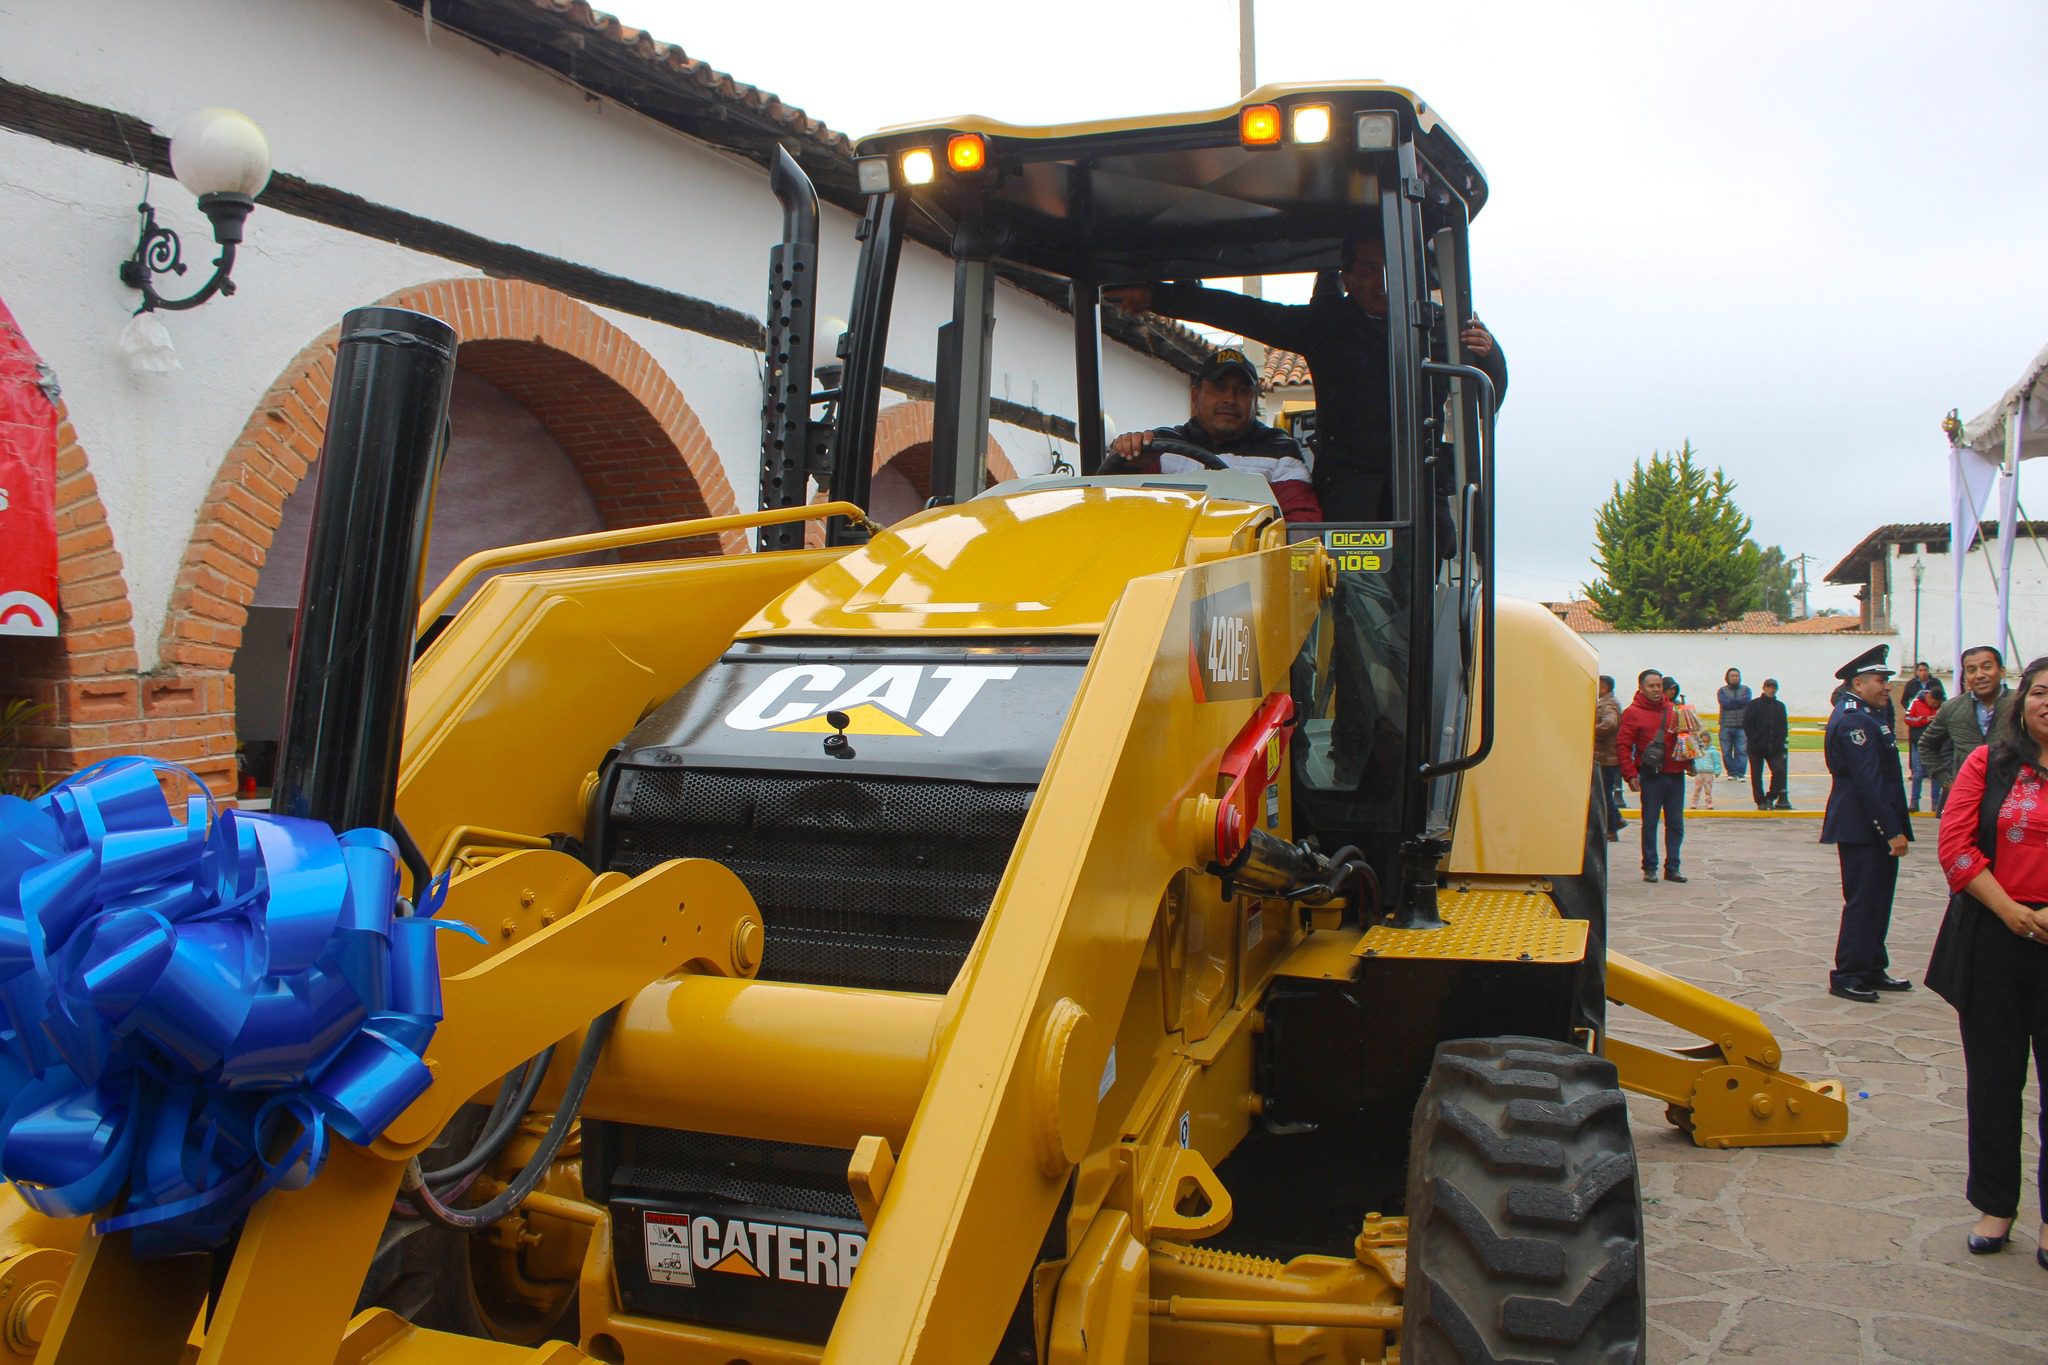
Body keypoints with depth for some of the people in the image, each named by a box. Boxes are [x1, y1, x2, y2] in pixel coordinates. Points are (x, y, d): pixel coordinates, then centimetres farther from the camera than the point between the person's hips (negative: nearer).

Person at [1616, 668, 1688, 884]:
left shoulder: (1673, 710, 11)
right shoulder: (1633, 713, -3)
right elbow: (1622, 745, -6)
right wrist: (1630, 775, -13)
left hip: (1676, 775, 4)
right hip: (1652, 776, -4)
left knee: (1676, 824, 7)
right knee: (1649, 823, 2)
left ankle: (1672, 867, 14)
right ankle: (1650, 868, 10)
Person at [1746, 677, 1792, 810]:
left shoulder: (1780, 706, 10)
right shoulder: (1754, 704, -1)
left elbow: (1784, 726, 11)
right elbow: (1747, 725, -4)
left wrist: (1781, 741, -3)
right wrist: (1755, 739, -12)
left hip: (1775, 748, 3)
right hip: (1756, 748, -3)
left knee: (1779, 770, -10)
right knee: (1756, 775, 2)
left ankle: (1770, 798, 2)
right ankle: (1761, 801, 12)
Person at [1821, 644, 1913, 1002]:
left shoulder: (1866, 715, 15)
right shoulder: (1853, 721, -18)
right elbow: (1867, 782, -23)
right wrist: (1892, 831, -22)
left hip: (1875, 828, 10)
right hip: (1863, 828, -10)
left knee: (1876, 900, 16)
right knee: (1863, 902, -5)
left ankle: (1873, 970, 25)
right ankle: (1847, 977, 3)